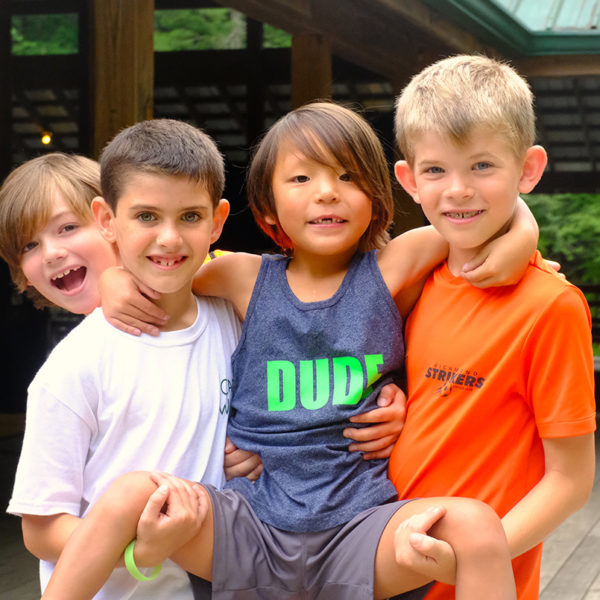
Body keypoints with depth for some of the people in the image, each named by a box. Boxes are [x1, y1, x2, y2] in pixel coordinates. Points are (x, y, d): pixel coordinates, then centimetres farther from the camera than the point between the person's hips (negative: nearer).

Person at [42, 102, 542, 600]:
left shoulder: (388, 269, 2)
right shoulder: (247, 278, 6)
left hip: (357, 529, -1)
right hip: (249, 528, 2)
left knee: (477, 525, -29)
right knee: (129, 494, -21)